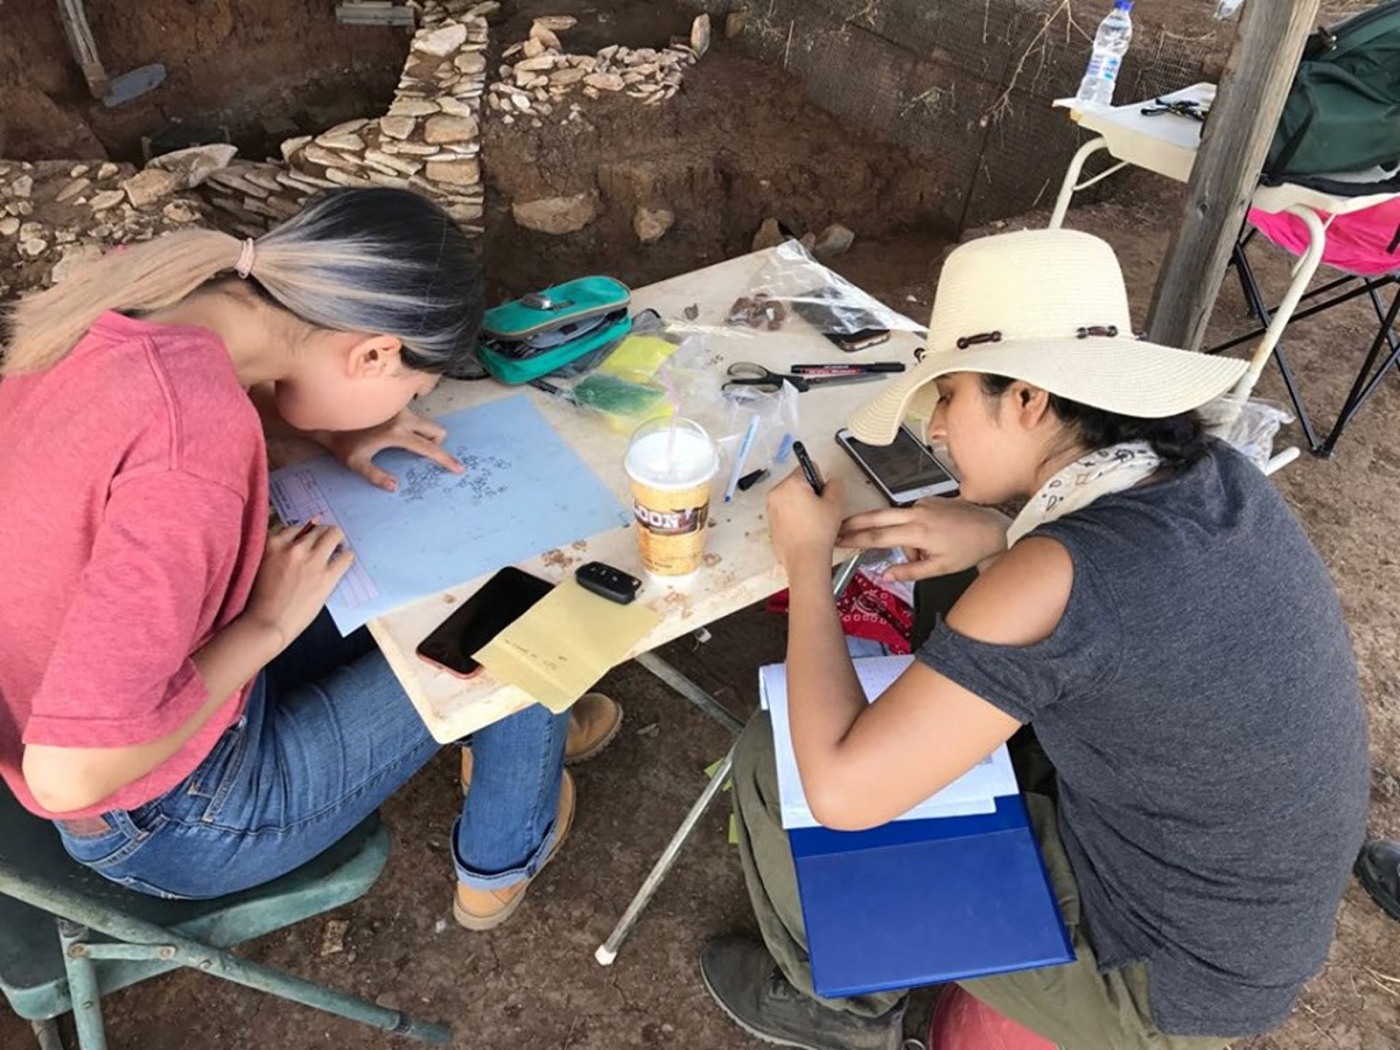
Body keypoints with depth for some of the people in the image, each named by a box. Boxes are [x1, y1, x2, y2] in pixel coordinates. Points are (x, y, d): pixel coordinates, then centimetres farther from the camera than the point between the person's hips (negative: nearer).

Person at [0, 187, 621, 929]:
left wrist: (331, 430, -3)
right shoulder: (198, 436, -37)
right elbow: (71, 774, -35)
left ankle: (514, 734, 43)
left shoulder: (134, 296, -13)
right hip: (174, 816, -7)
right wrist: (270, 624, -23)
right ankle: (500, 865, 29)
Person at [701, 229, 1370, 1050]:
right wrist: (1000, 534, -4)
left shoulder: (1054, 579, -34)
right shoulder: (1216, 480, -10)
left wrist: (807, 558, -18)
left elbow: (838, 790, -30)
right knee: (922, 684, 17)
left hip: (1163, 978, -7)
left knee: (776, 757, -4)